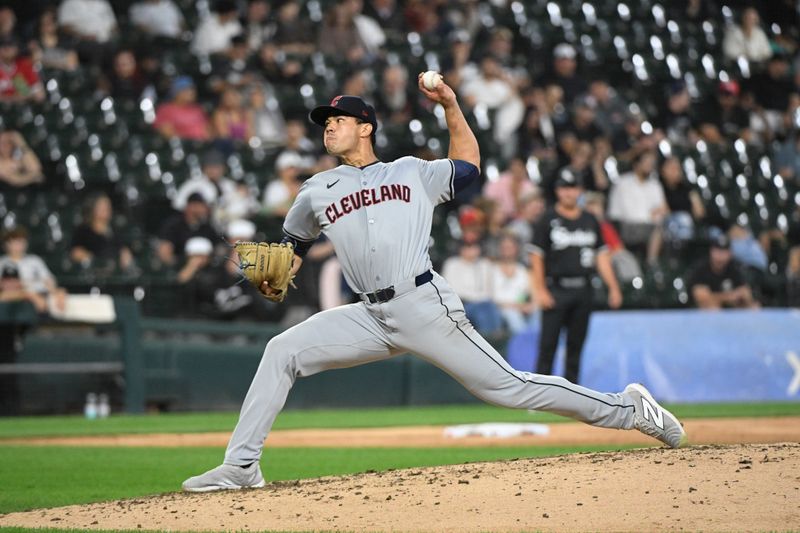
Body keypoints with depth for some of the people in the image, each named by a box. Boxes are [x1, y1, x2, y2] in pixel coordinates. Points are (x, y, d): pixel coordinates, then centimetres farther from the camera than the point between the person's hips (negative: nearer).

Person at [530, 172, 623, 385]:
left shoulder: (590, 221, 13)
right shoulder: (548, 220, 0)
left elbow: (601, 256, 14)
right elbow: (537, 257, -3)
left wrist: (613, 288, 7)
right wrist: (540, 290, -12)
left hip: (583, 290, 4)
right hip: (556, 289, -4)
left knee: (576, 344, 7)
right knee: (548, 344, -7)